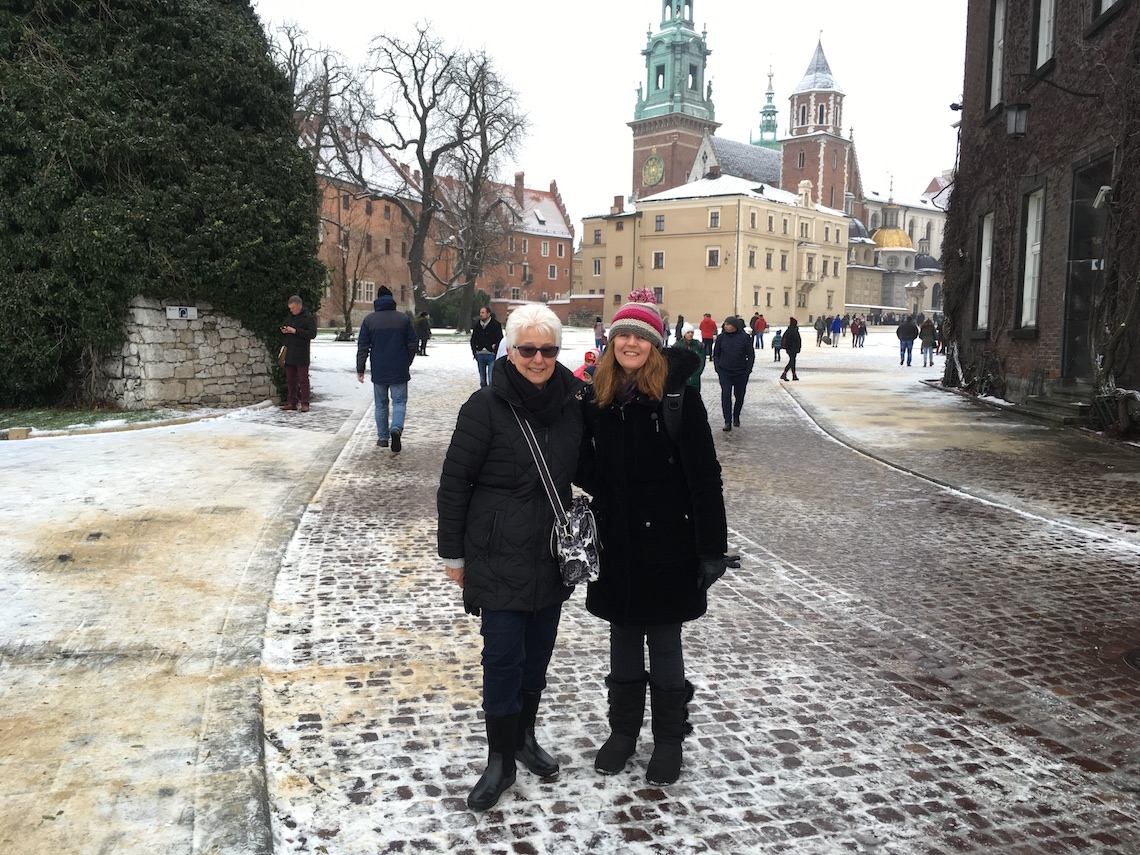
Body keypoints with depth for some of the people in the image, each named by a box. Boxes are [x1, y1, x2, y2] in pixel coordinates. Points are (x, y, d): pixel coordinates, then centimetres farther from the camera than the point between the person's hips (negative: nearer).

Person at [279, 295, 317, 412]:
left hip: (301, 354, -7)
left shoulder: (309, 318, -5)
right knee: (290, 379, 9)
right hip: (289, 353, 7)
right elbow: (282, 326, 31)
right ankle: (292, 402, 15)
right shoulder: (289, 317, 17)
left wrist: (295, 331, -18)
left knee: (303, 379, -4)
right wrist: (283, 331, 6)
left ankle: (304, 403, -2)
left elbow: (312, 334, -15)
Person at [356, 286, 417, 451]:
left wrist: (360, 370, 3)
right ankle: (396, 428, -22)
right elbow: (412, 344, 3)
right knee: (399, 401, 4)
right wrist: (408, 364, 17)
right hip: (399, 370, -1)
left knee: (381, 404, 12)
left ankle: (383, 437, 14)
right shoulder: (404, 318, -1)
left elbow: (362, 347, -2)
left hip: (378, 371, 1)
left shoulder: (369, 320, -1)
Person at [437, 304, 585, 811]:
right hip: (499, 556, -5)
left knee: (539, 649, 15)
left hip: (552, 553, 5)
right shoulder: (487, 406, -13)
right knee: (504, 654, -1)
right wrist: (453, 553, -6)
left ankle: (525, 735, 35)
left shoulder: (572, 404, 1)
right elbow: (454, 483, -8)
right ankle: (501, 759, 16)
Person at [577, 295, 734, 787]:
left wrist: (712, 547, -15)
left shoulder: (677, 395, -12)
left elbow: (704, 475, -13)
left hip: (666, 542, -4)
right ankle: (623, 730, 34)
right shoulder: (596, 399, 1)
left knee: (664, 643, 10)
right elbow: (586, 466, 11)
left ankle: (668, 737, 28)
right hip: (615, 543, 4)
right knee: (623, 639, 17)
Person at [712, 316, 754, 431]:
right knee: (726, 395, -11)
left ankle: (736, 417, 34)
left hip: (741, 373, 0)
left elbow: (751, 355, 0)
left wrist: (748, 370, -5)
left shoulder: (745, 337, -6)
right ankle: (728, 422, -9)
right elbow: (716, 354, 10)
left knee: (739, 396, 11)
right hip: (725, 372, 1)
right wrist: (717, 367, 0)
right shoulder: (721, 337, 0)